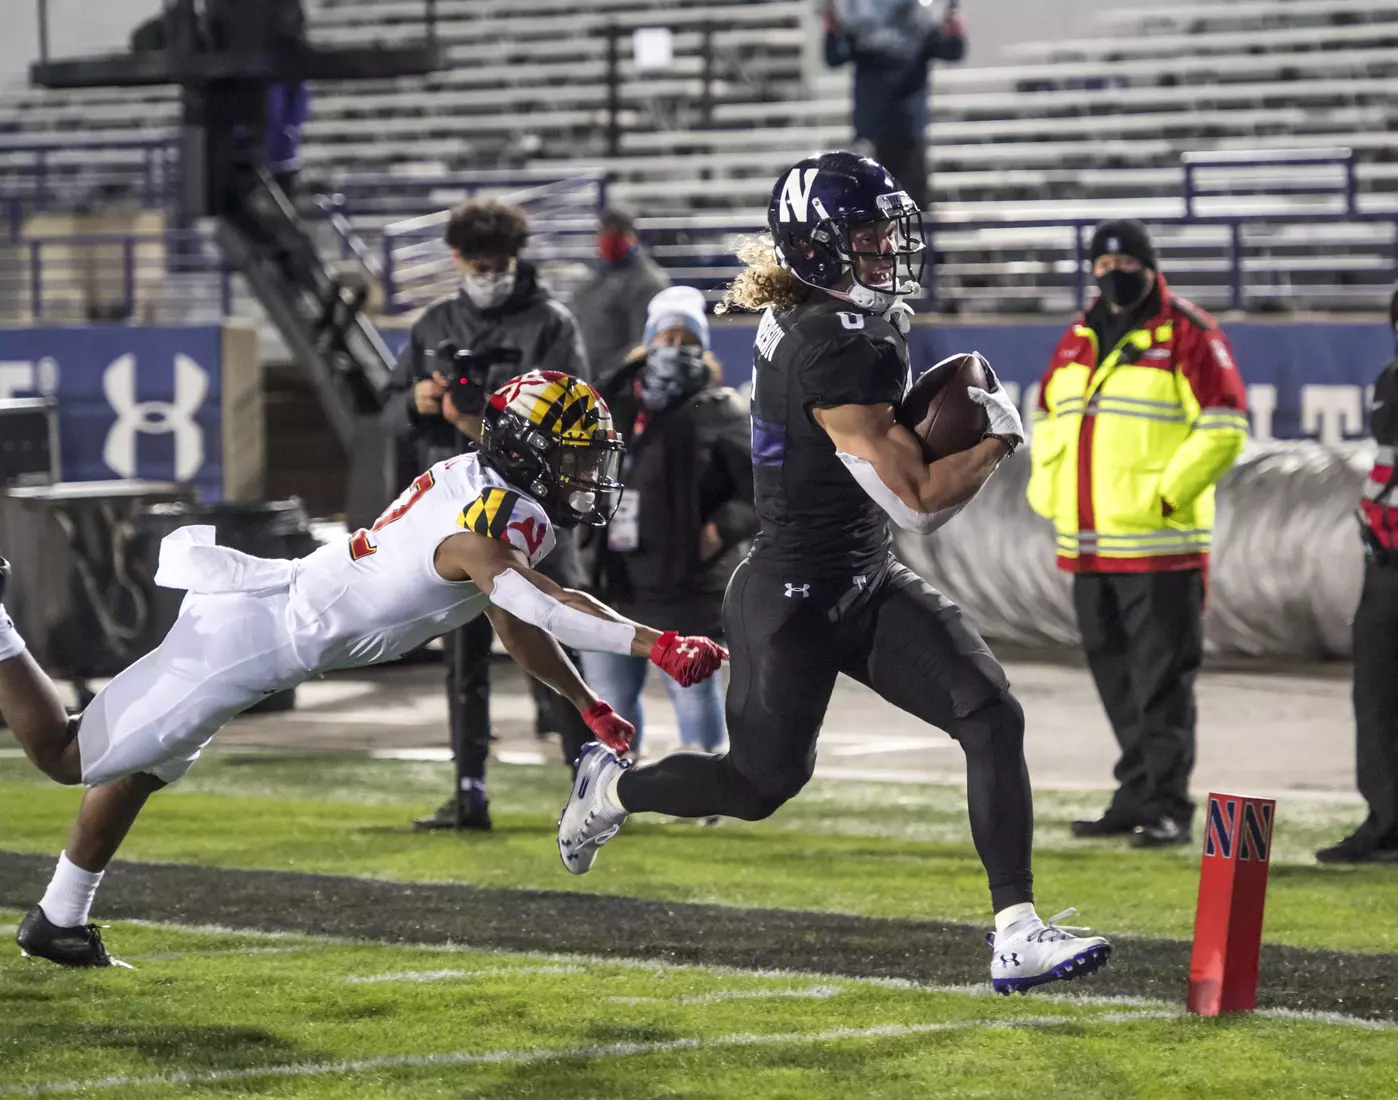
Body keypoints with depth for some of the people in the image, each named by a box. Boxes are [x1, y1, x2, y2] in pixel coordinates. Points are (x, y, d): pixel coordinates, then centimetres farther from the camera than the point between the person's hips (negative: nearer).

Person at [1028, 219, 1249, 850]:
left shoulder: (1187, 336, -5)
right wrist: (1048, 490, 10)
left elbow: (1225, 426, -10)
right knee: (1116, 677, 12)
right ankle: (1136, 796, 20)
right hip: (1087, 546, 7)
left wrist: (1167, 494, -15)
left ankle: (1166, 807, -4)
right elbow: (1048, 419, 26)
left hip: (1160, 545, -7)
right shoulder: (1077, 341, 16)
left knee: (1162, 680, -6)